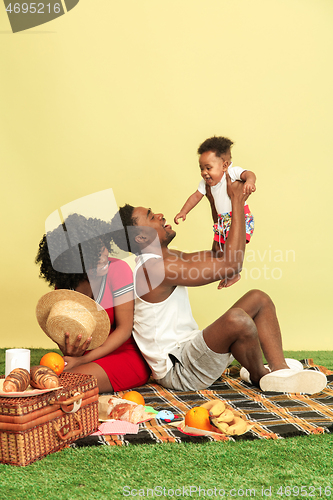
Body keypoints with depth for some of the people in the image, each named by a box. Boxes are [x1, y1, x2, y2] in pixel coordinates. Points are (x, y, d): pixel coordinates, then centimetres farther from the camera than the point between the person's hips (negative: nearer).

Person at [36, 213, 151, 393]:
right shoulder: (64, 283, -1)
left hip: (126, 354, -4)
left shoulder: (117, 269, -13)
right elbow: (63, 331, 1)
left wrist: (83, 360, -21)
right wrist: (71, 353, -24)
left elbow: (124, 329, -14)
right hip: (88, 356, 4)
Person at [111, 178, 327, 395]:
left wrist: (237, 202, 11)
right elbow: (231, 264, -24)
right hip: (177, 371, -11)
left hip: (190, 349, 11)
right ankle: (259, 376, -5)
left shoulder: (166, 257, 12)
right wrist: (238, 202, -16)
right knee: (237, 319, -35)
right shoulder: (154, 268, -22)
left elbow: (218, 257, 19)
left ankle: (280, 371, -6)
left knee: (259, 299, 6)